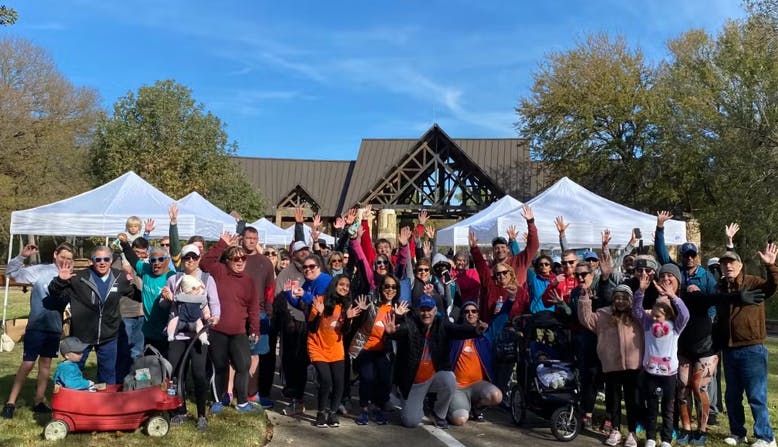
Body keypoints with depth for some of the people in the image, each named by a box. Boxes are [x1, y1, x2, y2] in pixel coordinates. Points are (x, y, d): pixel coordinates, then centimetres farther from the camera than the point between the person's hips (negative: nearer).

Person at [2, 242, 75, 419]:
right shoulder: (40, 271, -9)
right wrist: (22, 256, -22)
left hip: (55, 328, 4)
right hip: (36, 326, -4)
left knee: (46, 363, 13)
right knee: (27, 364, -3)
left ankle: (39, 401, 23)